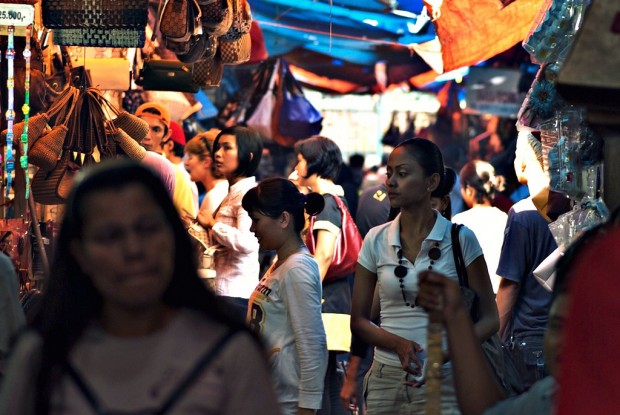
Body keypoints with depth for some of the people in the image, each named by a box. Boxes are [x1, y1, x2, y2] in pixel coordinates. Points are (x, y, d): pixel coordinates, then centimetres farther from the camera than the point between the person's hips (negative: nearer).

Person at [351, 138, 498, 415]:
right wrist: (399, 345, -13)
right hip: (385, 379, 3)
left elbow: (489, 318, -2)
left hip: (442, 382, -2)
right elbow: (358, 320, 6)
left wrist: (446, 354, -18)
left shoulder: (460, 239, -4)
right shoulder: (376, 240, 3)